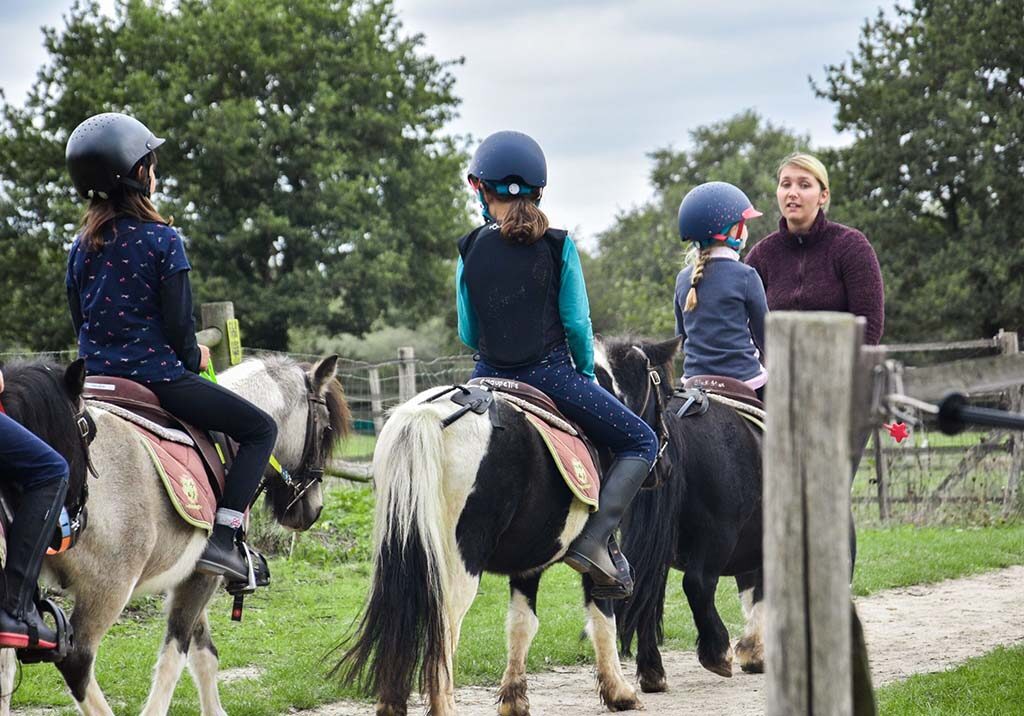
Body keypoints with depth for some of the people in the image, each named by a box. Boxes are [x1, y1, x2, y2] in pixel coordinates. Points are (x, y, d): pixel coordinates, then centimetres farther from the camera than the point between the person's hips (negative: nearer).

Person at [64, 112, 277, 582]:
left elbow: (77, 319, 11)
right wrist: (192, 358, 6)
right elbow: (178, 322, -13)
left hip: (96, 374, 6)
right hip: (158, 375, -6)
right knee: (260, 429, 3)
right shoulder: (162, 240, -12)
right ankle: (223, 537, -11)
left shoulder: (81, 246, 5)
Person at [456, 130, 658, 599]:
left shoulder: (470, 250, -1)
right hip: (551, 375, -3)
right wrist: (586, 372, 12)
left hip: (490, 379, 3)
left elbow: (467, 335, 4)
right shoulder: (557, 247, -6)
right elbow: (577, 323, -5)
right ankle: (593, 540, -8)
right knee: (641, 442, 10)